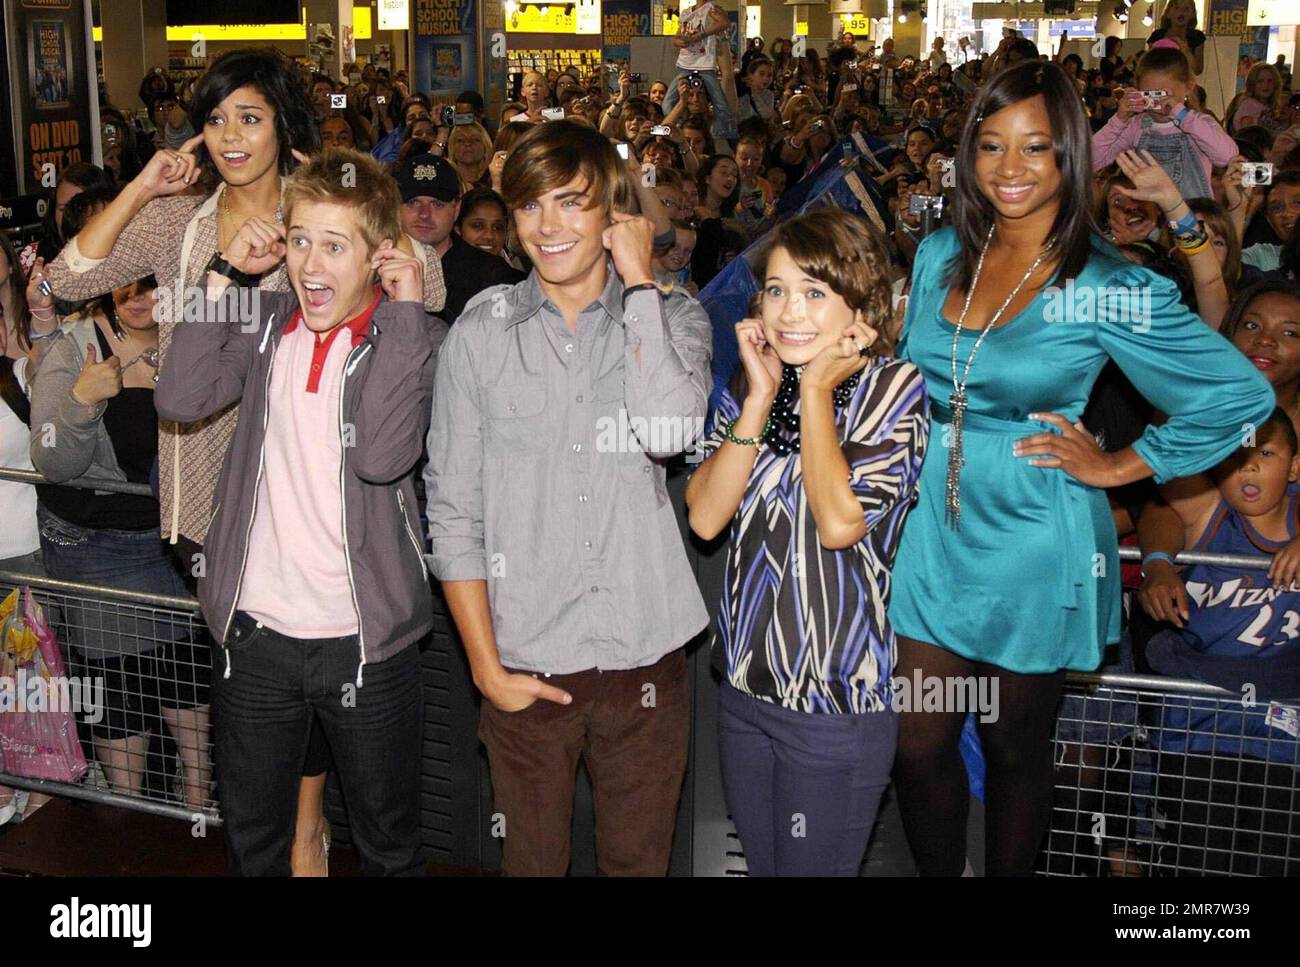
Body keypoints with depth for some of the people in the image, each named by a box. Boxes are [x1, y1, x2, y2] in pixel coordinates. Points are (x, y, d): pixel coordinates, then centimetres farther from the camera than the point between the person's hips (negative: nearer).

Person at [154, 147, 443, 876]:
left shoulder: (413, 337, -7)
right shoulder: (268, 323, 4)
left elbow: (383, 455, -24)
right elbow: (181, 399, -10)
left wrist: (405, 312, -20)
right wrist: (224, 275, -8)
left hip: (365, 639, -3)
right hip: (255, 631, 3)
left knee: (390, 844, 16)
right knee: (252, 844, 21)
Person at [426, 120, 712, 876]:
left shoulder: (672, 317, 1)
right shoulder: (482, 331, 0)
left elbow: (670, 430, -21)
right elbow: (453, 509, 1)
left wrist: (638, 281, -11)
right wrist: (487, 666, -3)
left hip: (645, 660, 0)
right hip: (526, 668, 0)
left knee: (638, 861, 15)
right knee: (531, 861, 14)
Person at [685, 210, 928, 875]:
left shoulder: (892, 387, -10)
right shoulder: (753, 382, 5)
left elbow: (841, 521, -24)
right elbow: (705, 517, -7)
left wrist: (817, 388, -17)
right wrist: (760, 397, -13)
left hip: (837, 701, -5)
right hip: (744, 685, 5)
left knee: (812, 866, 9)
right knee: (759, 863, 20)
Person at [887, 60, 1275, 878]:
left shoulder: (1110, 287, -13)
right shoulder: (940, 256, 2)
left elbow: (1244, 395, -10)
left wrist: (1119, 466, -8)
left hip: (1034, 548, -4)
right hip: (937, 533, 4)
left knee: (1015, 749, 14)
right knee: (919, 744, 9)